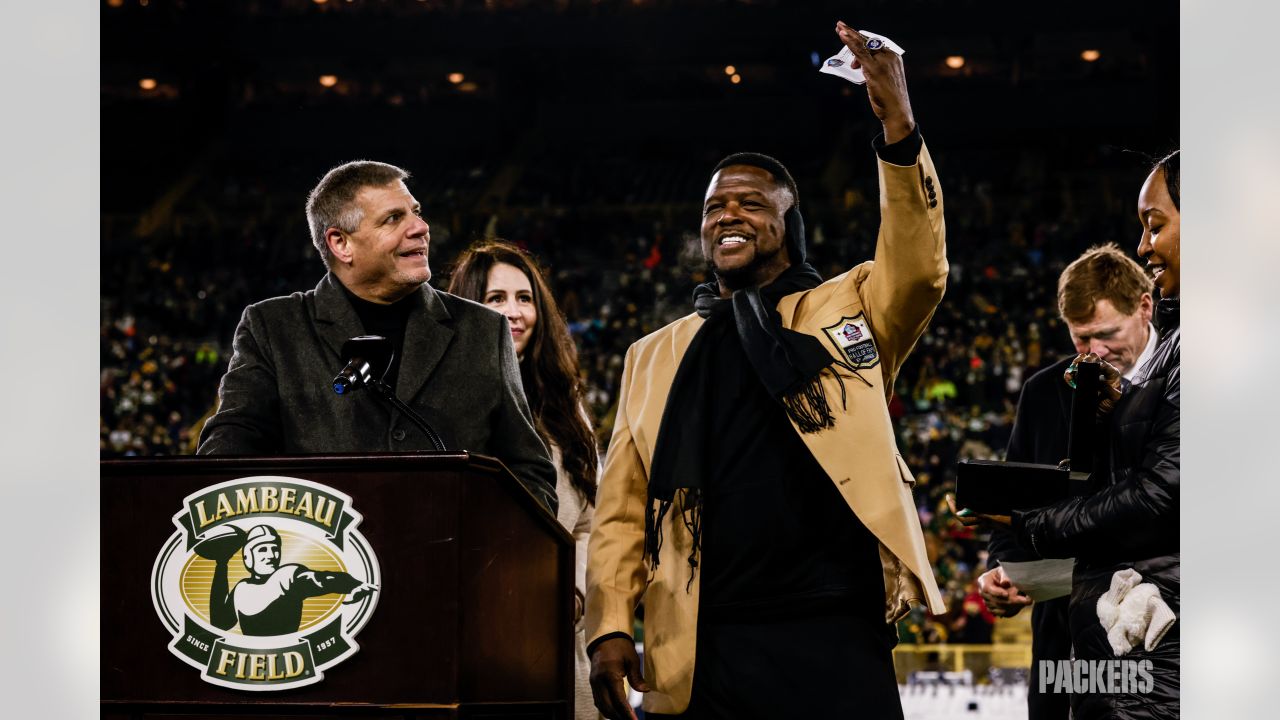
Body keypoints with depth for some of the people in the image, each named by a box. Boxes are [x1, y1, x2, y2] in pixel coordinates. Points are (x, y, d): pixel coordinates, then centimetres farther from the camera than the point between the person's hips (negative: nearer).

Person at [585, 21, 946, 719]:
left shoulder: (847, 312, 11)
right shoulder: (655, 356, 17)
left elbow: (918, 269, -9)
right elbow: (622, 509, 13)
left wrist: (897, 127, -21)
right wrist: (609, 627, -1)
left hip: (837, 635, -2)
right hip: (702, 651, 2)